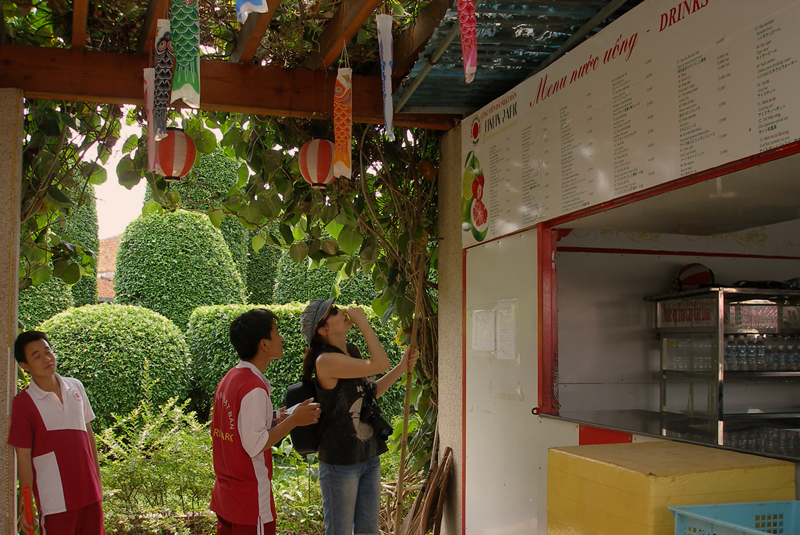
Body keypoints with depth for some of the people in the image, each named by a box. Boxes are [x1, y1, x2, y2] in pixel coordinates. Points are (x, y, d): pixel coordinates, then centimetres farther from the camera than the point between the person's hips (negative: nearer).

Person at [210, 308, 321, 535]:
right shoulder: (254, 388, -21)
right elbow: (255, 445, -23)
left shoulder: (230, 378, 7)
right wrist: (294, 420, -16)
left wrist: (273, 420, 8)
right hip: (250, 500, -9)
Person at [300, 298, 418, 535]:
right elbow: (380, 364, -27)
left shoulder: (351, 351, 5)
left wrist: (402, 368, 10)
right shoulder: (325, 360, -22)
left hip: (369, 457, 8)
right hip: (340, 462, -8)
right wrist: (363, 322, -20)